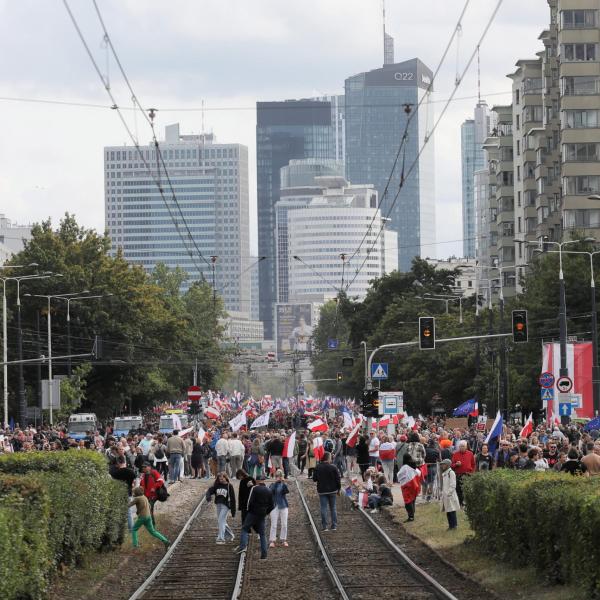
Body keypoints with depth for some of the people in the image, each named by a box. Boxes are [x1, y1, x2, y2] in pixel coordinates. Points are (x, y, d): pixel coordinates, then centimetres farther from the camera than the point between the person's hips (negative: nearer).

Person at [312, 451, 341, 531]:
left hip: (322, 491, 1)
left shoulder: (318, 468, -5)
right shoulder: (333, 468, -11)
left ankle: (324, 527, -3)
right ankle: (334, 526, 11)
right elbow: (338, 479, -7)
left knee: (323, 508, 2)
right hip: (332, 490, -1)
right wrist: (338, 489, 6)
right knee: (333, 508, 11)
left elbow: (314, 479, 1)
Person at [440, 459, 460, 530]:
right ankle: (450, 525, 15)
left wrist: (447, 493, -18)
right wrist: (443, 493, 14)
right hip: (445, 496, 9)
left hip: (450, 495, -9)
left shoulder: (451, 473, -11)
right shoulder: (444, 474, 16)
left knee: (452, 511, -6)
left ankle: (454, 525, -3)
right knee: (447, 511, 10)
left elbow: (453, 485, -16)